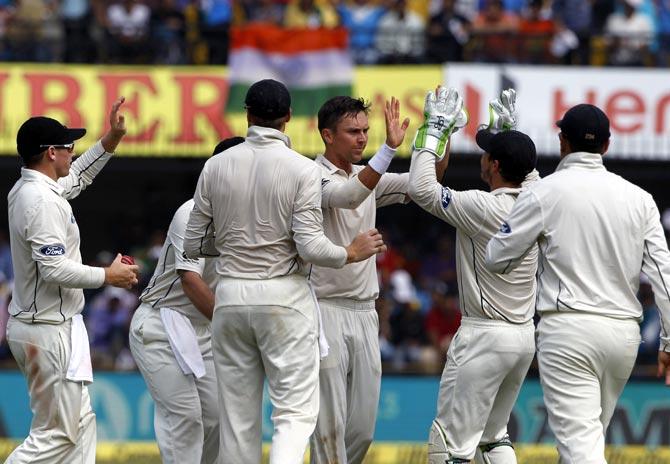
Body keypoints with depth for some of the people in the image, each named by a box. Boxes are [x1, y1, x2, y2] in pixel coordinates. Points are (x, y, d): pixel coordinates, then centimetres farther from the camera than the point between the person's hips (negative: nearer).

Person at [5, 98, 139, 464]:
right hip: (50, 330, -10)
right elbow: (55, 269, -26)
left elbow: (77, 176, 31)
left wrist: (112, 139, 23)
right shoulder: (43, 201, -20)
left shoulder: (27, 189, 10)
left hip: (28, 323, 10)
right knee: (56, 434, -7)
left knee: (80, 423, 14)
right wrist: (108, 276, -13)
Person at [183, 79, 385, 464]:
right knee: (296, 411, -2)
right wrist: (351, 254, 5)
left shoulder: (217, 167, 3)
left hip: (231, 297, 4)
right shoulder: (303, 169, -8)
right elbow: (310, 246, -14)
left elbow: (194, 245, 7)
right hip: (284, 296, -4)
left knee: (238, 416, 9)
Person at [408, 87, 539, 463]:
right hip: (525, 336, 8)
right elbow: (528, 171, 26)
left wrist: (435, 130, -11)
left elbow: (421, 189, -18)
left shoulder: (484, 208, -19)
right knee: (494, 434, 22)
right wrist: (507, 130, 23)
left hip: (485, 336, -8)